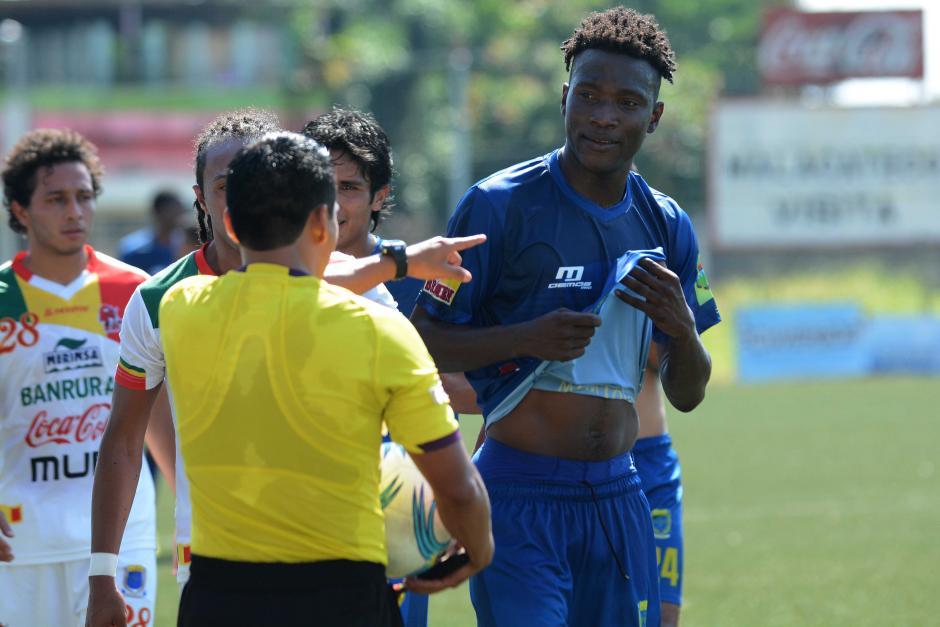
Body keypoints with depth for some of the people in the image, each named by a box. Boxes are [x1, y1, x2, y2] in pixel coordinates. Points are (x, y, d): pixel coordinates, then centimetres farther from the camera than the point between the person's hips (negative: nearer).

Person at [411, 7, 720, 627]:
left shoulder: (667, 226, 10)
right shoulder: (500, 205, -6)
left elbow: (687, 395, 14)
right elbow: (423, 342, -5)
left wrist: (681, 328, -8)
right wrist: (527, 338, -20)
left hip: (619, 498, 5)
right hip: (520, 498, -5)